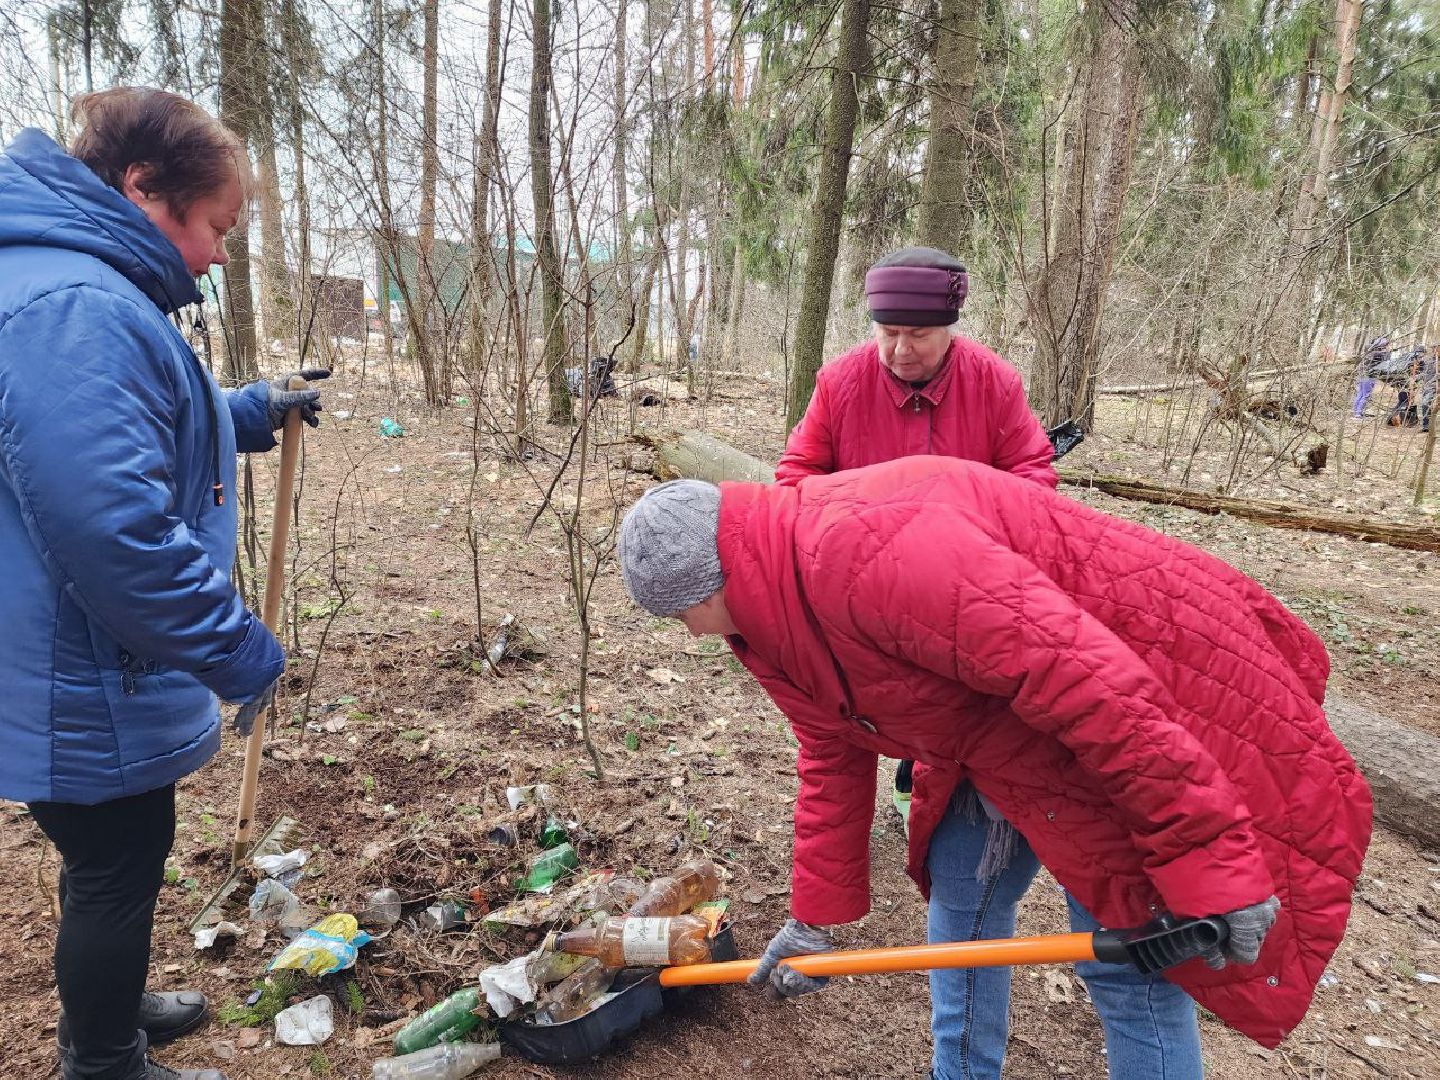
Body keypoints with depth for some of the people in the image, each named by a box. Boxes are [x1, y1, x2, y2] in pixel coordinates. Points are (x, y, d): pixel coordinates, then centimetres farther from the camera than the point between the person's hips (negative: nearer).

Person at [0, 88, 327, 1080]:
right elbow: (120, 533, -32)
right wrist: (240, 652, -22)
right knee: (119, 868, 10)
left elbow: (111, 431, 27)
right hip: (90, 690, -10)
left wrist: (253, 413, 15)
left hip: (84, 671, 10)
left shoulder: (83, 294, 10)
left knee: (115, 862, 26)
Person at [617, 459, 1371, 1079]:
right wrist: (815, 916, 10)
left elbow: (1082, 677, -36)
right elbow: (831, 756, 9)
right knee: (961, 888, 17)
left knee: (1127, 960, 0)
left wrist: (1205, 854, -29)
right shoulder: (774, 607, -1)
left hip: (1135, 725, -9)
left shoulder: (859, 549, -36)